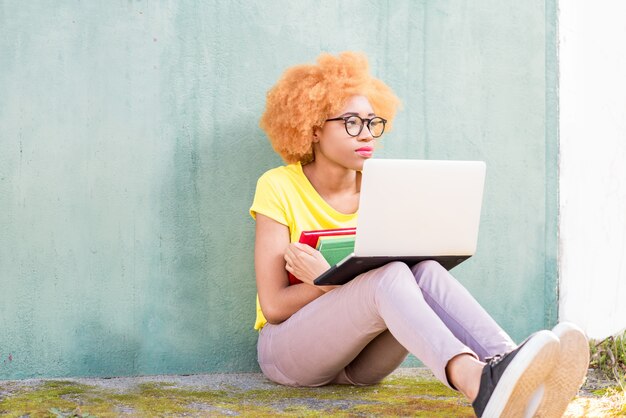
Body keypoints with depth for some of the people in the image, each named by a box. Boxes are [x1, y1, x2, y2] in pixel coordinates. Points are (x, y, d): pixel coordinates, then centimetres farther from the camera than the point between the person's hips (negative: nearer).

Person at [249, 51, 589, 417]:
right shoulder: (279, 188, -7)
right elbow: (273, 306, -12)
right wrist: (342, 278, -23)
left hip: (360, 360, 4)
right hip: (289, 349, -4)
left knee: (426, 270, -26)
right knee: (390, 276, -33)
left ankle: (506, 362, -53)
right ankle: (475, 381, -60)